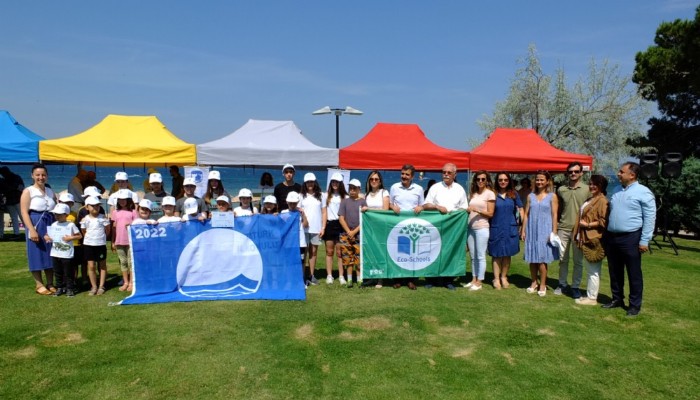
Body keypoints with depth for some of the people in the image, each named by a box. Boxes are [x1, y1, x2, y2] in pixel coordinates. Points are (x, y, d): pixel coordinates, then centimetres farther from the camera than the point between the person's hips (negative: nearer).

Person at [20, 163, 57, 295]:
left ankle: (50, 284, 17)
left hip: (50, 225, 5)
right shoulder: (28, 191, -3)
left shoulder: (50, 192, 12)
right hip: (36, 225, -5)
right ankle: (39, 285, 10)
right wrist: (32, 230, -19)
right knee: (37, 255, 0)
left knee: (50, 255, 8)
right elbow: (24, 212, -10)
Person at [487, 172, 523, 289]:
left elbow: (520, 209, 7)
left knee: (507, 254, 9)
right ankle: (496, 279, 13)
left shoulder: (514, 194, 4)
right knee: (496, 255, 3)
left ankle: (504, 277, 23)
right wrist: (487, 227, -5)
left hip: (510, 229, 2)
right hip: (496, 228, -2)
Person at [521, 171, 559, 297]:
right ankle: (534, 283, 18)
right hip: (531, 231, 3)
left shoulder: (552, 197, 1)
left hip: (544, 231, -3)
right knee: (532, 258, 7)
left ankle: (542, 285, 8)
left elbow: (554, 215, -3)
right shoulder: (530, 196, 9)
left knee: (542, 259, -2)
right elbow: (526, 214, 8)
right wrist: (523, 230, 4)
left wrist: (554, 232, -9)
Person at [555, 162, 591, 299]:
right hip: (563, 229, 2)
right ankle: (562, 284, 22)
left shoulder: (587, 190, -1)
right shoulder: (561, 189, 6)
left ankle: (575, 287, 16)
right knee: (562, 259, 9)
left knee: (578, 260, 5)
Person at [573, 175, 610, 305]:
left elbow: (604, 221, -21)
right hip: (586, 239, 10)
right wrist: (579, 234, 20)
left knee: (593, 271, -2)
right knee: (589, 269, 16)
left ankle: (592, 298, 5)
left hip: (594, 240, -10)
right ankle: (589, 295, 25)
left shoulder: (602, 201, -13)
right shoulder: (590, 200, 19)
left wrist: (587, 225, -17)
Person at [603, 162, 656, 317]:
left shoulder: (643, 192, -8)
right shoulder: (617, 191, 14)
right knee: (615, 272, 15)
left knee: (634, 274, 3)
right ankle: (617, 299, 28)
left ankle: (635, 304, 14)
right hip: (612, 237, 7)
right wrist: (606, 234, 16)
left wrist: (644, 240, -14)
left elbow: (649, 218, -10)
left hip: (631, 238, -7)